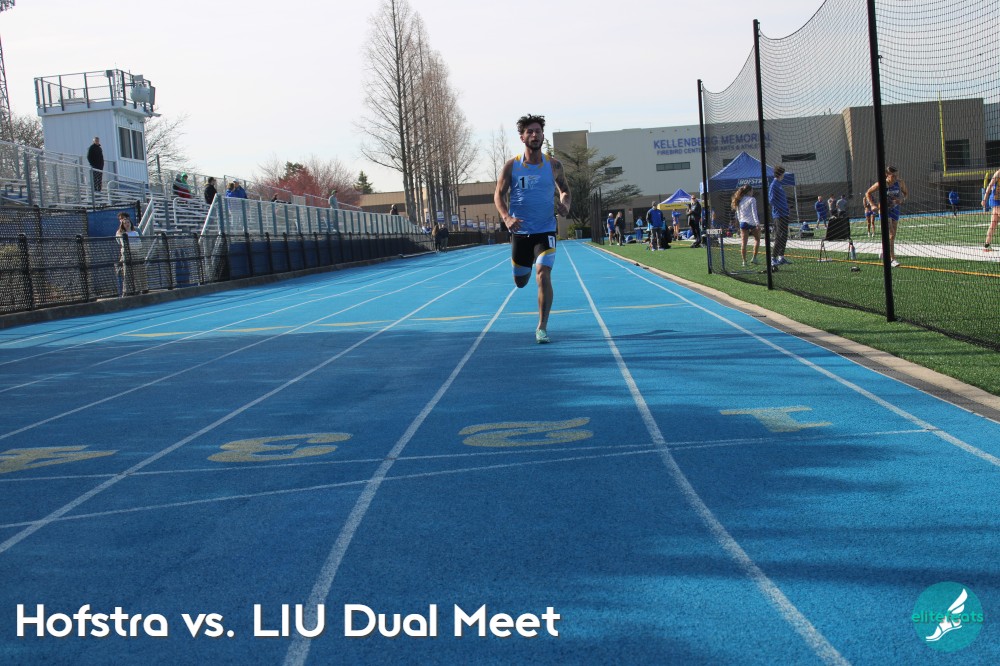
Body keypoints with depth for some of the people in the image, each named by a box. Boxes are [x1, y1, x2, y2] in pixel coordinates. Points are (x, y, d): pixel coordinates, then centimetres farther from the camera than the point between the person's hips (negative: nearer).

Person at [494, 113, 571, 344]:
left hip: (545, 230, -1)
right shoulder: (512, 166, -3)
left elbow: (565, 190, 12)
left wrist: (565, 204, -12)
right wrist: (506, 217, -21)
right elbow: (498, 195, -2)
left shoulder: (553, 165, -1)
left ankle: (542, 327, -10)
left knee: (543, 275, -19)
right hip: (520, 231, 1)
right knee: (520, 282, 13)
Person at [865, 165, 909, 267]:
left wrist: (902, 199, -10)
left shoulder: (900, 182, -4)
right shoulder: (880, 184, -13)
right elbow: (868, 193, -2)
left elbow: (906, 193, 12)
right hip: (884, 210, -5)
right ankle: (892, 259, -19)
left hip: (895, 210, 5)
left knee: (892, 236, 9)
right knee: (891, 234, -18)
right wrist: (873, 205, -14)